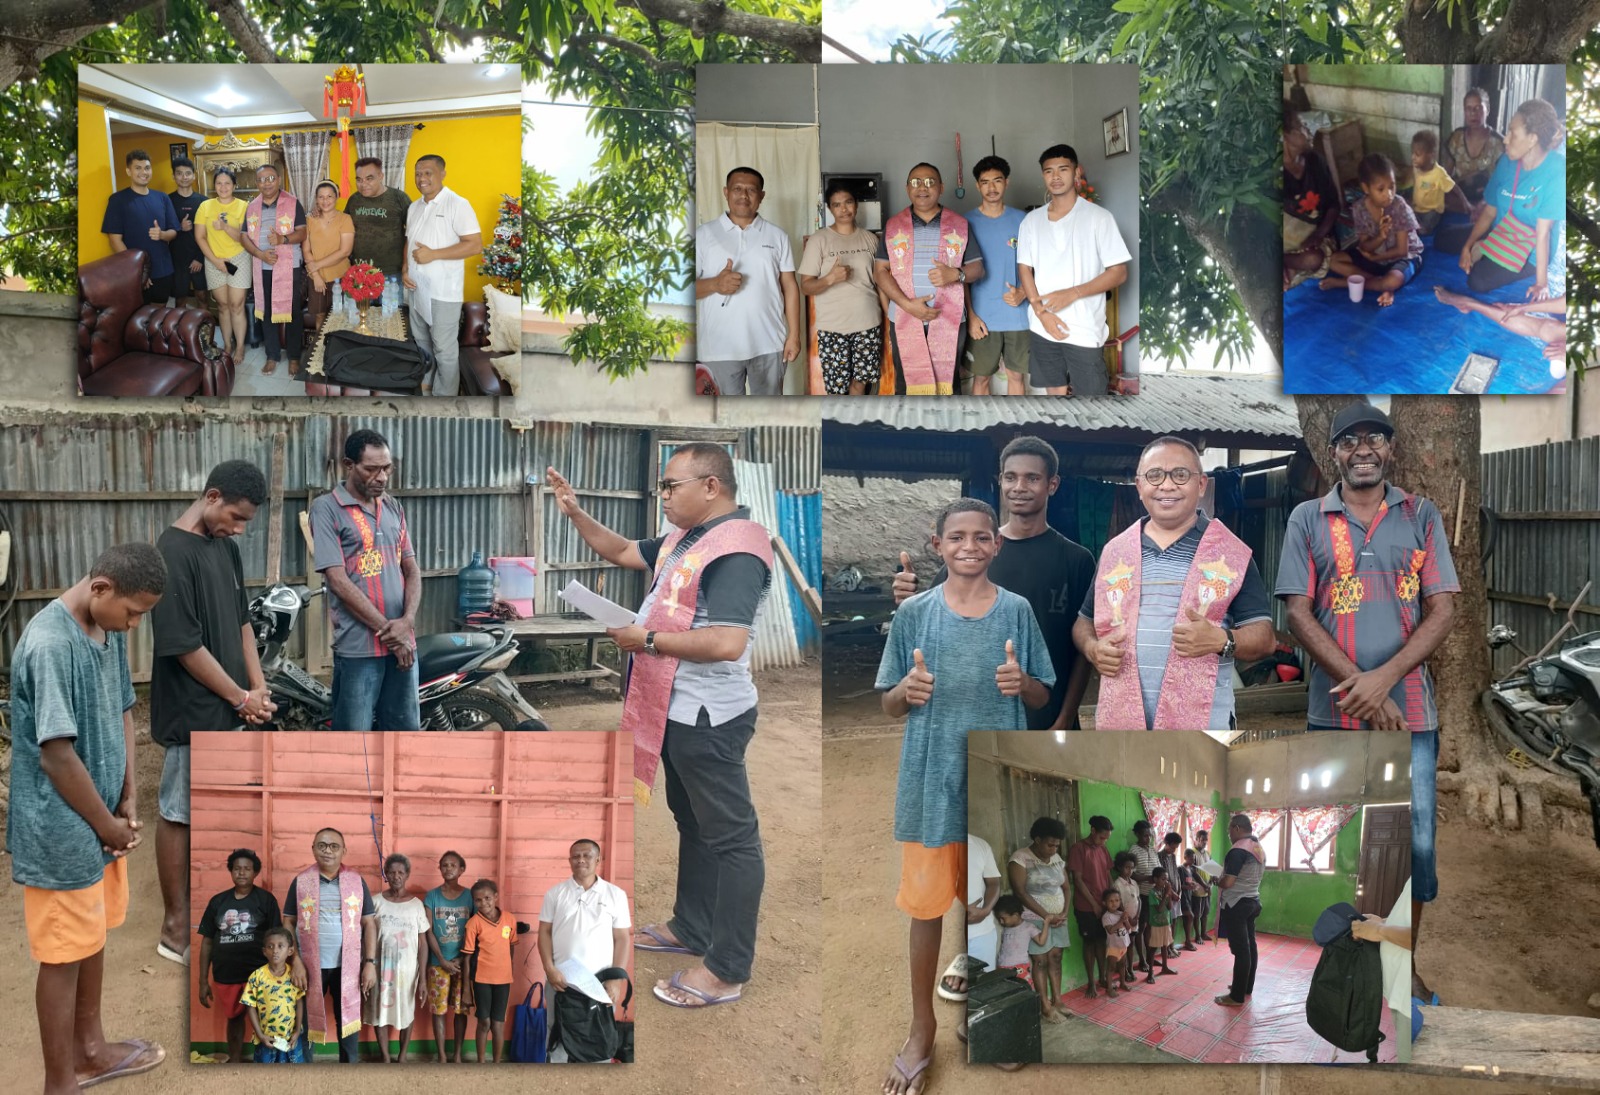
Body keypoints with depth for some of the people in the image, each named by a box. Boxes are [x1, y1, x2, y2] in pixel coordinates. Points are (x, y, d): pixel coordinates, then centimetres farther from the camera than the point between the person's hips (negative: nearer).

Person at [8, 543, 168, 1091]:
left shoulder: (110, 630, 1)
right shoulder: (50, 645, -26)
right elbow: (57, 754, -25)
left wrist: (127, 799, 3)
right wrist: (106, 824, -14)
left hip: (100, 819, 9)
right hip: (61, 831, -8)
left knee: (93, 935, 22)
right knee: (65, 954, 5)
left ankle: (89, 1048, 39)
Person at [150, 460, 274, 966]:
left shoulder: (224, 546, 6)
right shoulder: (173, 553, -21)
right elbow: (184, 645, -22)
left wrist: (258, 685, 4)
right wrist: (241, 697, -14)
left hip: (227, 708, 8)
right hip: (191, 711, -8)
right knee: (178, 814, 4)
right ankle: (176, 929, 15)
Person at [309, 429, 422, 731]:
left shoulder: (393, 507, 12)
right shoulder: (326, 509, -6)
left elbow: (412, 570, 11)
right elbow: (338, 581, -12)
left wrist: (407, 621, -8)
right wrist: (388, 630, -12)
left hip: (402, 642, 6)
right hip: (357, 646, -6)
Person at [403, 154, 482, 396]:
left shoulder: (457, 204, -12)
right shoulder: (414, 207, 11)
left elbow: (475, 245, -18)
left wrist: (433, 254, -21)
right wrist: (405, 270, 3)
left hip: (443, 292, -7)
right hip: (416, 287, 7)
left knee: (444, 349, -1)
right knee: (420, 342, 19)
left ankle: (445, 395, 10)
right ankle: (424, 383, 35)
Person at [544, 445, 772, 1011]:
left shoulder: (736, 550, -22)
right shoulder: (685, 538, 10)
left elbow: (726, 644, -31)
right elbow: (621, 552, 23)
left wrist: (645, 639, -21)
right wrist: (575, 513, 9)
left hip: (708, 718, -11)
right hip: (677, 711, 11)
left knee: (729, 834, -1)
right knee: (692, 822, 22)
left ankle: (727, 970, 7)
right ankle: (691, 927, 38)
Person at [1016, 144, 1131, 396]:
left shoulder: (1098, 217, -5)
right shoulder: (1031, 220, 8)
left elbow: (1119, 272, -7)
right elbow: (1024, 269, 8)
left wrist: (1072, 293, -19)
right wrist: (1041, 311, -9)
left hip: (1084, 330, -4)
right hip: (1042, 327, 4)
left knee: (1089, 393, -2)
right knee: (1056, 392, 12)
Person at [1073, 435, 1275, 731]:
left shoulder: (1231, 553, 1)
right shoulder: (1114, 552, 11)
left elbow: (1264, 637, 1)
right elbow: (1085, 620, 19)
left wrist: (1222, 640, -20)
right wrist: (1093, 648, -4)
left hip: (1202, 727, -3)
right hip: (1121, 723, 3)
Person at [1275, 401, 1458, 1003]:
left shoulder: (1422, 516, 4)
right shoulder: (1308, 519, 2)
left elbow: (1442, 610, -1)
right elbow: (1298, 613, -4)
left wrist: (1384, 677, -15)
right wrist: (1358, 684, -14)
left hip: (1409, 709, 1)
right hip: (1334, 710, -1)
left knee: (1415, 841, 7)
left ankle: (1405, 963, 26)